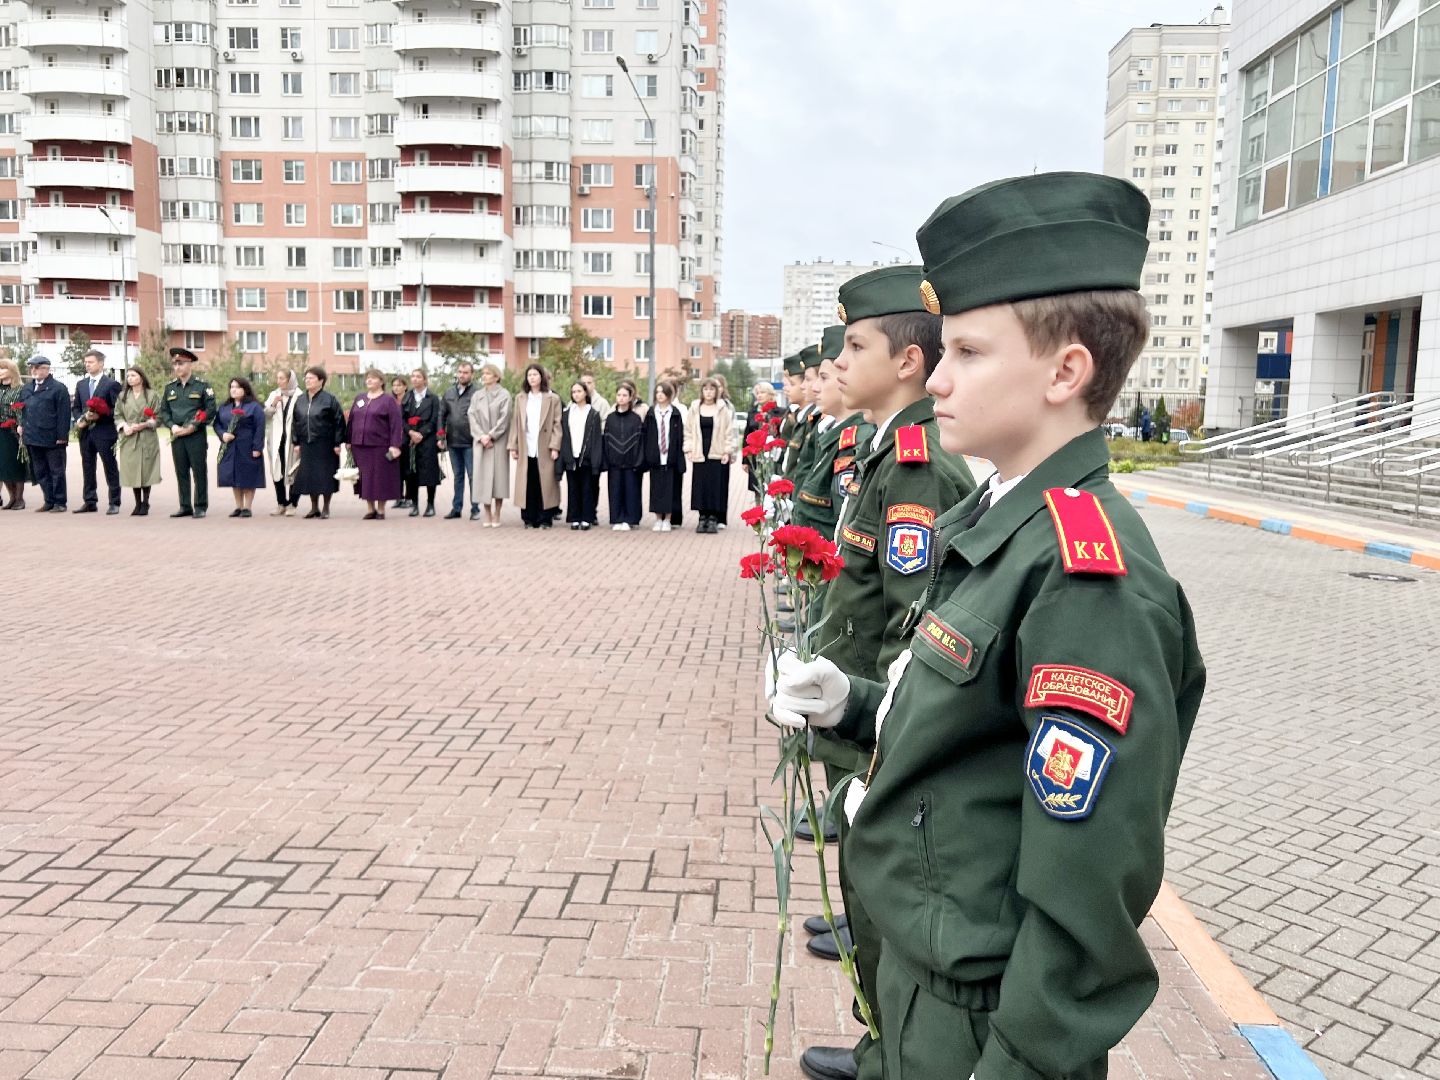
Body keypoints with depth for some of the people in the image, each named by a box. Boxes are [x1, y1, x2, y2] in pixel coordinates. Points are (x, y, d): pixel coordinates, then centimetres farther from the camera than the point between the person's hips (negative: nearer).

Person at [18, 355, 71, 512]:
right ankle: (49, 501, 18)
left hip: (52, 439, -7)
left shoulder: (58, 388, -7)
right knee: (39, 472, 10)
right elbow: (22, 410, 21)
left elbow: (64, 414, -11)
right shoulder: (27, 388, 14)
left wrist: (62, 436, -15)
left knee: (56, 471, 2)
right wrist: (22, 425, 7)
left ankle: (60, 502, 8)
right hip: (33, 438, 7)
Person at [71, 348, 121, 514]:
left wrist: (99, 416, -18)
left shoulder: (112, 384, -3)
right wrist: (79, 420, 0)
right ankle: (89, 502, 16)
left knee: (111, 469, -1)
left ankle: (114, 503, 3)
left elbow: (117, 409, -7)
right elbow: (75, 407, 19)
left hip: (105, 432, -6)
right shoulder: (81, 384, 15)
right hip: (85, 432, 6)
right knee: (87, 469, 9)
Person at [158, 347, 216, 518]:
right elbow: (163, 411, 13)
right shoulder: (169, 387, 12)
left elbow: (210, 409, -5)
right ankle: (185, 506, 13)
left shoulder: (202, 385, -1)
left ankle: (200, 506, 4)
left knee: (199, 471, -2)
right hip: (176, 436, 4)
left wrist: (193, 426, -14)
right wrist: (172, 426, -6)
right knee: (181, 472, 7)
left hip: (196, 435, -4)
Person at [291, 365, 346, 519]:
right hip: (306, 445, 5)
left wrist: (337, 443, -11)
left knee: (325, 476, -1)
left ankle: (326, 508, 10)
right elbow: (295, 422, 15)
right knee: (309, 476, 7)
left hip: (325, 445, -5)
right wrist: (296, 441, 7)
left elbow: (339, 422, -7)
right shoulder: (300, 400, 10)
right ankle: (314, 507, 18)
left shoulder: (330, 399, -5)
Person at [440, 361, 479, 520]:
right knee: (458, 476, 14)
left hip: (470, 442, -5)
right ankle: (456, 508, 20)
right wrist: (441, 437, 7)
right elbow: (442, 415, 12)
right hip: (453, 441, 5)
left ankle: (475, 509, 8)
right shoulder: (449, 391, 10)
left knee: (472, 476, 1)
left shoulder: (477, 392, -7)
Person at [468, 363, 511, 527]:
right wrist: (481, 436, -9)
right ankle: (487, 514, 7)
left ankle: (496, 515, 5)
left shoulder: (503, 395, 0)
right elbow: (473, 418, 5)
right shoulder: (476, 396, 11)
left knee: (498, 475, -3)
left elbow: (504, 418, -7)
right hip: (481, 443, 3)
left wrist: (490, 435, -12)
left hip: (498, 442, -3)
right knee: (483, 475, 1)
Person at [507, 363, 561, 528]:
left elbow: (557, 424, -1)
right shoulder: (520, 398, 12)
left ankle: (545, 519, 5)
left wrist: (555, 446, -10)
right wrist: (513, 446, 3)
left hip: (544, 449, -2)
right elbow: (515, 423, 10)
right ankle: (529, 519, 9)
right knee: (528, 485, 2)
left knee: (545, 484, -1)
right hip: (526, 449, 2)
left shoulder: (552, 399, 3)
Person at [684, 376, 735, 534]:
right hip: (699, 455, 2)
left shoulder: (724, 409, 1)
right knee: (701, 486, 3)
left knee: (717, 487, -2)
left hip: (718, 455, -2)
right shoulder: (694, 408, 7)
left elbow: (729, 432, 0)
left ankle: (713, 518, 4)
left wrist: (728, 451, -5)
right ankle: (703, 517, 11)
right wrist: (689, 449, 0)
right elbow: (688, 431, 8)